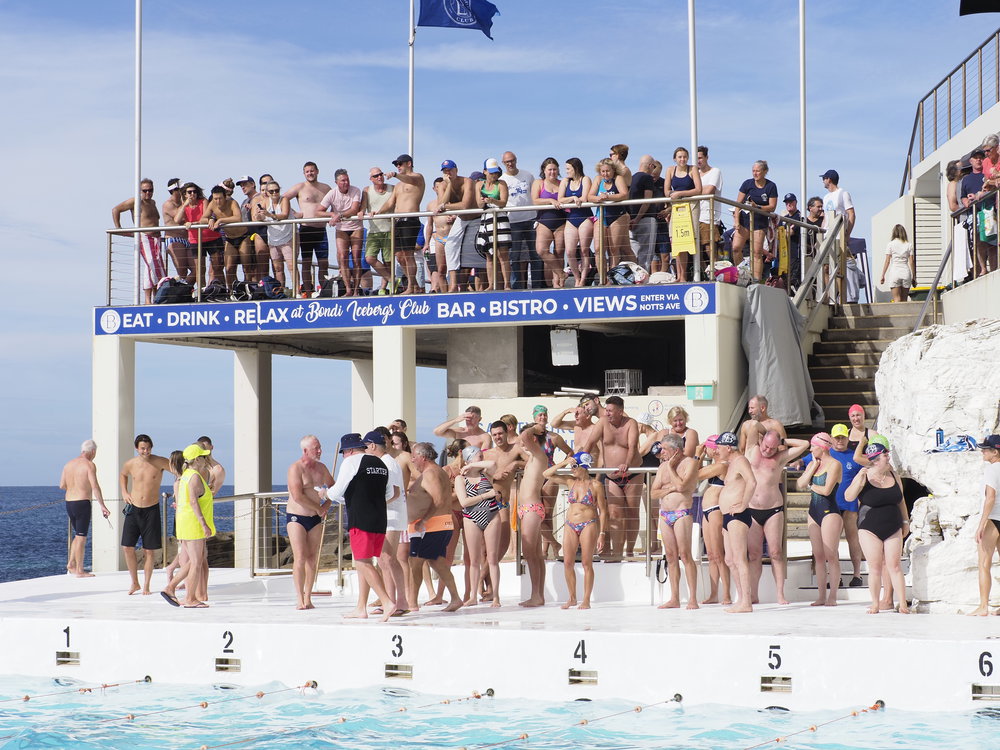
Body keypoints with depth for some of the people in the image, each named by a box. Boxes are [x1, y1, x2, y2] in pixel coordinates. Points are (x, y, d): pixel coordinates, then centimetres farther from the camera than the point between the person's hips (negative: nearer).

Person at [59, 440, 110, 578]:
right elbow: (95, 486, -19)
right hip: (82, 503, -7)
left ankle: (71, 564, 14)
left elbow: (62, 485, 16)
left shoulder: (69, 464, 11)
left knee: (78, 535, 21)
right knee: (81, 537, -2)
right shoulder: (89, 465, -10)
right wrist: (102, 506, -19)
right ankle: (79, 570, 1)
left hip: (69, 503, 7)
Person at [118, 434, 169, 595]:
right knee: (127, 547, -4)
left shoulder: (160, 462, -9)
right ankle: (134, 583, 12)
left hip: (151, 510, -2)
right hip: (133, 509, 2)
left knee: (148, 551, 0)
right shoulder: (130, 464, 1)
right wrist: (124, 492, 10)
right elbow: (123, 475, 24)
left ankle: (146, 586, 11)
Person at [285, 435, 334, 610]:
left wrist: (327, 505, 5)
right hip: (296, 517, -6)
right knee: (300, 557, -11)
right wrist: (318, 509, -11)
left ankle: (308, 599, 7)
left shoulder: (321, 468, 8)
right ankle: (300, 599, -10)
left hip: (316, 518, 6)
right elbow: (297, 496, -21)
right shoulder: (295, 468, -12)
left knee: (313, 558, 3)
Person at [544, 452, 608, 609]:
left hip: (589, 525, -4)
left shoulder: (596, 485, -2)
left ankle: (586, 600, 3)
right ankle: (572, 598, 12)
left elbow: (603, 511, -2)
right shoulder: (570, 482, 10)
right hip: (570, 526, 4)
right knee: (568, 563, 0)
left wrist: (602, 534, -7)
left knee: (587, 563, -3)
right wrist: (563, 463, 1)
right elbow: (546, 474, 9)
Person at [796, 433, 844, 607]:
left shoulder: (834, 464, -7)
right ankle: (821, 595, 7)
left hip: (830, 512, -7)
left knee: (831, 556, -8)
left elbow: (826, 490, -17)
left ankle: (832, 596, -6)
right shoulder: (812, 464, 14)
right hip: (814, 512, 7)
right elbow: (800, 485, 3)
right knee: (818, 556, 6)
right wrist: (813, 467, -2)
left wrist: (811, 486, 1)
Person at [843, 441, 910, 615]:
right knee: (875, 567, -3)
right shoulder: (864, 477, -6)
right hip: (870, 529, -3)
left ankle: (903, 604, -2)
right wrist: (859, 480, -26)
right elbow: (848, 497, -16)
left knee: (894, 566, -2)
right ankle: (875, 604, 5)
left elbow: (900, 501, 19)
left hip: (893, 529, 3)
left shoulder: (894, 476, 8)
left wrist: (905, 521, 17)